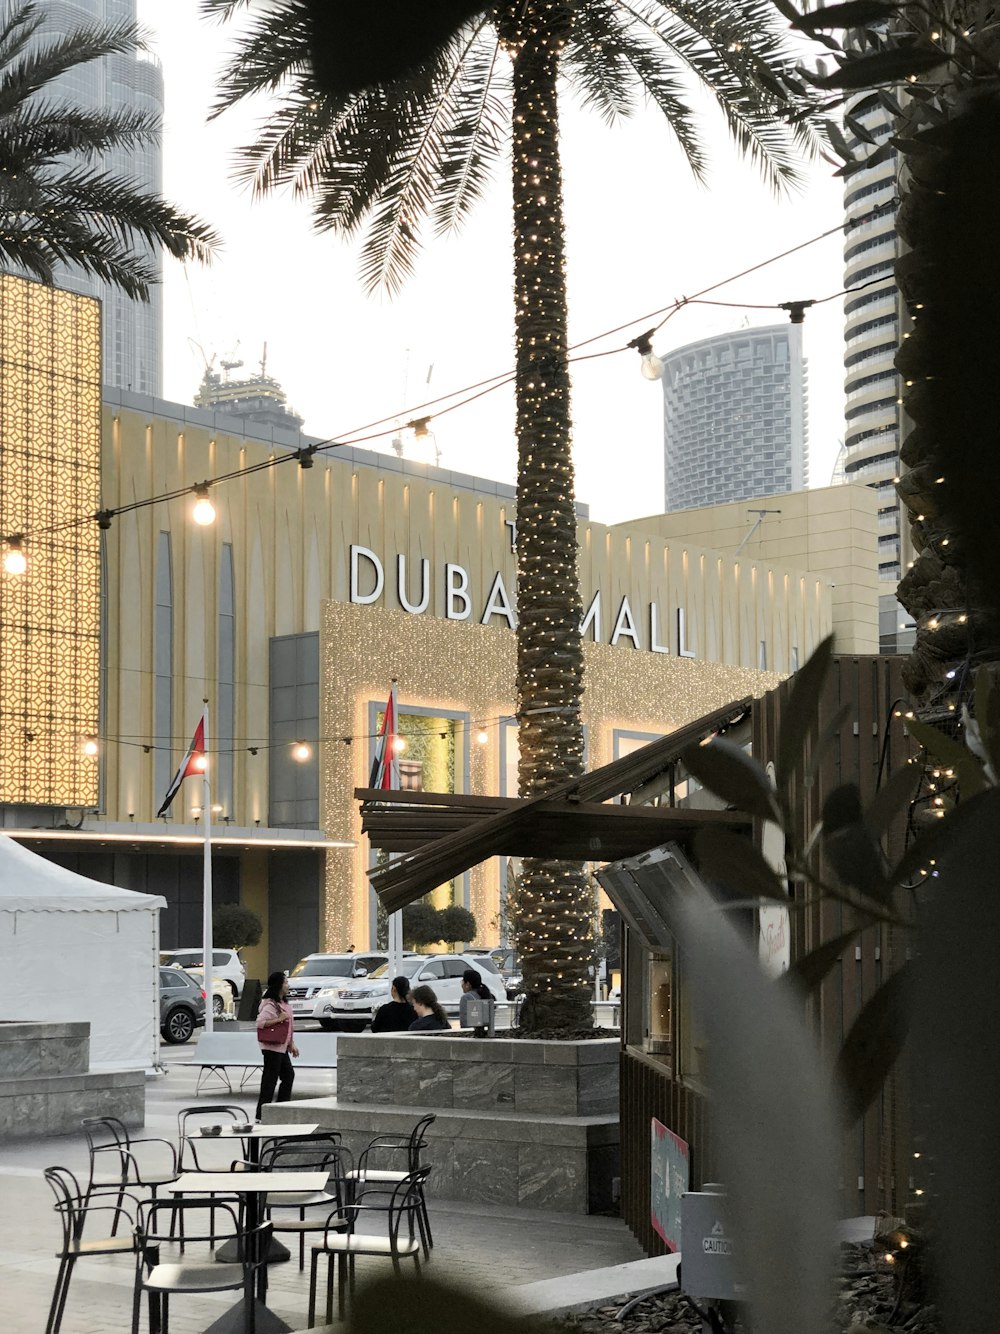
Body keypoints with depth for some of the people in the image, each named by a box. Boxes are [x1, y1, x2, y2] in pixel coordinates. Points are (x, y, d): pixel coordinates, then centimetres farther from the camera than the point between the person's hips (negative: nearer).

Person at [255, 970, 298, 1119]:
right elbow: (260, 1022, -24)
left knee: (288, 1075, 15)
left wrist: (292, 1045, 19)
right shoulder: (270, 1004, -16)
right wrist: (278, 1019, -24)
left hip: (282, 1047, 10)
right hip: (272, 1047, -10)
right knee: (270, 1079, -6)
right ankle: (262, 1115, -2)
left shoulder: (283, 1003, 14)